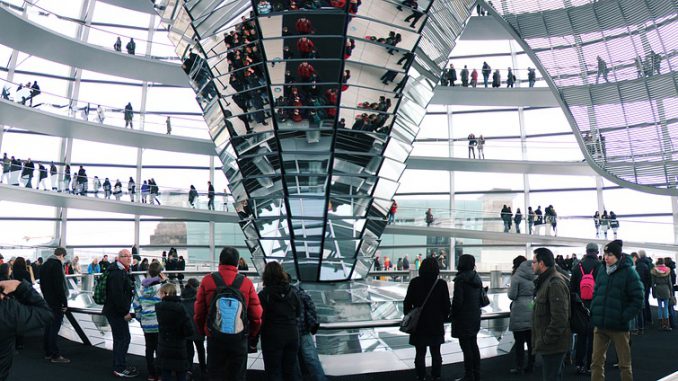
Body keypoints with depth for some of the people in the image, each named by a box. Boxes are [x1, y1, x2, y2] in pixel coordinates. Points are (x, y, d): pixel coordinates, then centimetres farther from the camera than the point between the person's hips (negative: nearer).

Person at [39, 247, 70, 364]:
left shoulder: (45, 265, 13)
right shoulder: (57, 264, -16)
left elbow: (42, 284, 19)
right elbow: (59, 286, -21)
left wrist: (46, 297, 21)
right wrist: (64, 302, -16)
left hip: (47, 301, 9)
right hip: (56, 302, -9)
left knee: (48, 327, 13)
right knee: (54, 328, -6)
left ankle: (48, 353, 20)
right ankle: (55, 355, -2)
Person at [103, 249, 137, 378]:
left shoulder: (123, 271, 16)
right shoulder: (116, 273, -19)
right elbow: (117, 295, -26)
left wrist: (126, 311, 21)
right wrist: (125, 312, -21)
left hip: (118, 312, 11)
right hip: (116, 312, -11)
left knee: (120, 338, 17)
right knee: (124, 338, -7)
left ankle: (119, 366, 27)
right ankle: (119, 368, 0)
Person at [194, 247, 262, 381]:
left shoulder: (207, 280, -6)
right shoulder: (247, 283, -7)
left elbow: (199, 313, -1)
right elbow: (256, 315, -4)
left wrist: (203, 332, 16)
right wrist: (252, 334, 13)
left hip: (214, 338, 0)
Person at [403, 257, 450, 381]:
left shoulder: (414, 283, -8)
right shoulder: (441, 284, -7)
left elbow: (407, 303, -3)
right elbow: (446, 305, -1)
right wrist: (443, 318, 14)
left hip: (419, 324, -1)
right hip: (436, 324, 1)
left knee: (420, 353, 8)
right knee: (436, 353, 13)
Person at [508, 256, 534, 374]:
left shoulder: (516, 277, -11)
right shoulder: (533, 276, 5)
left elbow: (512, 295, -12)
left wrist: (509, 289, 7)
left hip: (520, 314, -6)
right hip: (532, 311, 6)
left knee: (519, 342, 1)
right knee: (531, 341, 12)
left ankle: (519, 368, 6)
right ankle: (530, 366, 20)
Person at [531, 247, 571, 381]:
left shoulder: (555, 284, -20)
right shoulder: (545, 281, 13)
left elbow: (559, 318, -26)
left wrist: (546, 340, -21)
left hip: (552, 345, -10)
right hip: (549, 344, 10)